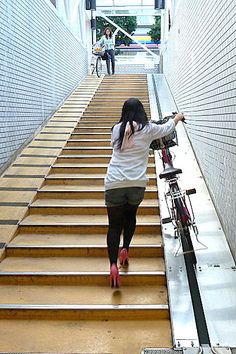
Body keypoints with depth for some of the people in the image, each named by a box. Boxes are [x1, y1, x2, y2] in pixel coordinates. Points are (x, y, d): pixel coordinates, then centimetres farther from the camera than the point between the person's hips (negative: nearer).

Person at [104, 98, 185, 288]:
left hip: (114, 184, 1)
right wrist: (177, 117, 45)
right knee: (131, 215, 27)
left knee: (114, 224, 7)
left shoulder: (117, 129, 9)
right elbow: (166, 128, 23)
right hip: (137, 183, -1)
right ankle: (125, 249, 14)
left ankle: (113, 265, -6)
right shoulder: (147, 129, 4)